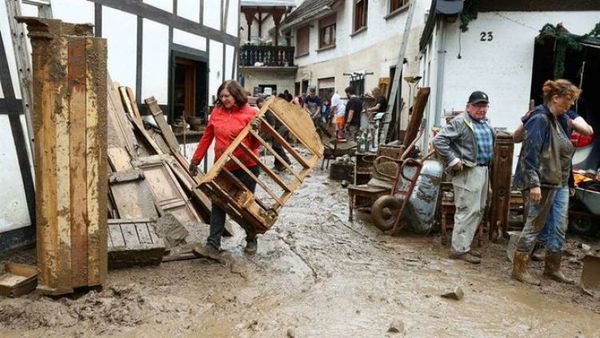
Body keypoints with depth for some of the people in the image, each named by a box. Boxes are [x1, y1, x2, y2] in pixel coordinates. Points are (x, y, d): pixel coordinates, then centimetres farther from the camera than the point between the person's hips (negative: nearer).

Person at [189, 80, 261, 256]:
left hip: (246, 167, -3)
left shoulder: (250, 113, -10)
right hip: (222, 167, 3)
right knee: (218, 204, 3)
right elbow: (206, 138, 9)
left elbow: (255, 144, -9)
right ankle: (213, 243, 10)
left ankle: (251, 239, 29)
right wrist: (196, 160, 11)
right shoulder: (217, 112, 2)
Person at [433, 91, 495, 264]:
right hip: (468, 172, -9)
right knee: (467, 211, -7)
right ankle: (459, 249, 2)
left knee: (478, 210, 14)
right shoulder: (460, 122, -12)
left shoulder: (485, 122, 15)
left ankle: (464, 245, 25)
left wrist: (490, 162, 17)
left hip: (484, 170, 9)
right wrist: (453, 161, -20)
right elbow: (438, 140, -19)